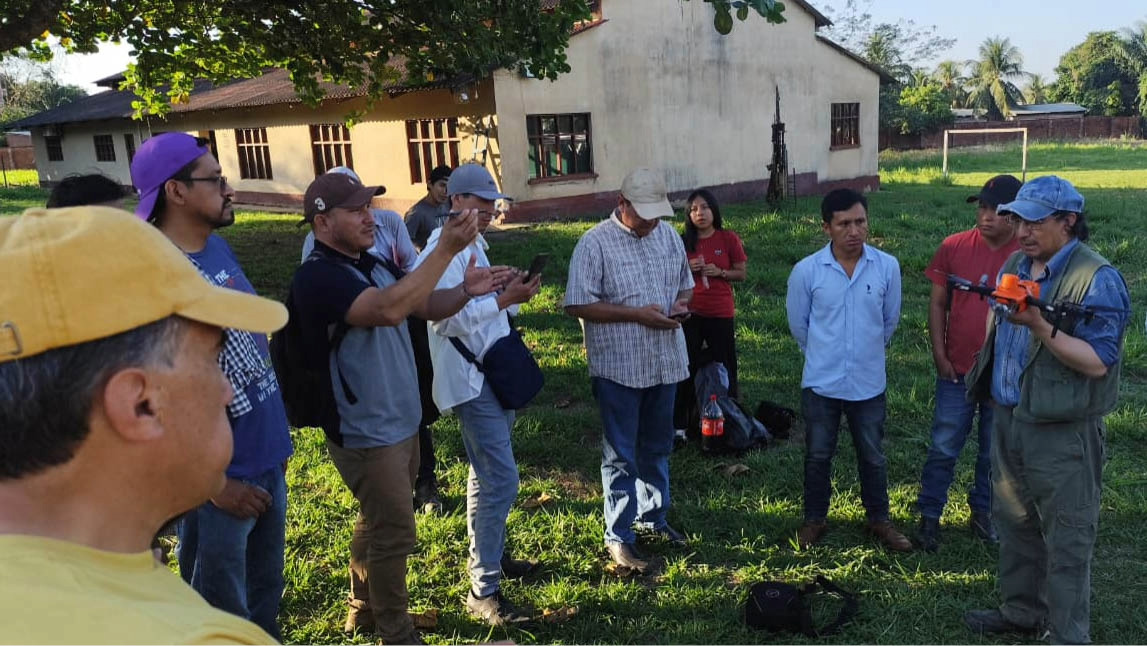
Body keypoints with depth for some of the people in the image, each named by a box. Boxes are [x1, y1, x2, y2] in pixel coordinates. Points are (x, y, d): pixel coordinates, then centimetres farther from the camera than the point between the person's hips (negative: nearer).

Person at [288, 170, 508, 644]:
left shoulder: (373, 263, 6)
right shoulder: (317, 277, -23)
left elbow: (426, 306, 10)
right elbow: (387, 310, -38)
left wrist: (465, 291, -12)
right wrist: (446, 249, -39)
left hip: (399, 422, 9)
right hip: (365, 433, -9)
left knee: (377, 522, 23)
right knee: (394, 533, 3)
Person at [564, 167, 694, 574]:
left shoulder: (669, 236, 5)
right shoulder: (595, 244, -13)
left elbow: (685, 284, 17)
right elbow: (578, 305, -16)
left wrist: (681, 303, -6)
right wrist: (636, 315, -21)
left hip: (664, 362, 6)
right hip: (619, 368, -6)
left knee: (657, 448, 19)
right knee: (620, 455, 4)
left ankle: (653, 516, 37)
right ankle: (618, 536, 17)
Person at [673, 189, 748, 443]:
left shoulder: (728, 239, -1)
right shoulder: (683, 241, 4)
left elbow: (742, 273, 3)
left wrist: (719, 272, -14)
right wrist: (687, 268, -9)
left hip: (720, 313, -1)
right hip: (689, 313, 1)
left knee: (724, 366, 7)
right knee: (687, 367, 0)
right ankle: (680, 423, 8)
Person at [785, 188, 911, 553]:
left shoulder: (887, 267, -9)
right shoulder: (806, 271, -12)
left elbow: (890, 320, 7)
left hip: (869, 383, 1)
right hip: (820, 383, -1)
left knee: (873, 457, 16)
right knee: (818, 456, 13)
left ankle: (879, 520, 35)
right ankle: (815, 519, 32)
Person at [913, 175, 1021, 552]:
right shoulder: (954, 247, -5)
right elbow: (937, 303, 0)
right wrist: (939, 355, -4)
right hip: (958, 371, 0)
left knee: (994, 451, 15)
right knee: (943, 449, 6)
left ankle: (982, 512, 34)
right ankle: (930, 516, 19)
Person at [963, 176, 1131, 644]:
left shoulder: (1097, 280, -16)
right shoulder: (1016, 265, 8)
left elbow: (1097, 362, -23)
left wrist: (1040, 327, -31)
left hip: (1062, 431, -8)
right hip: (1008, 417, 8)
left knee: (1067, 541, 4)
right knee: (1014, 523, 21)